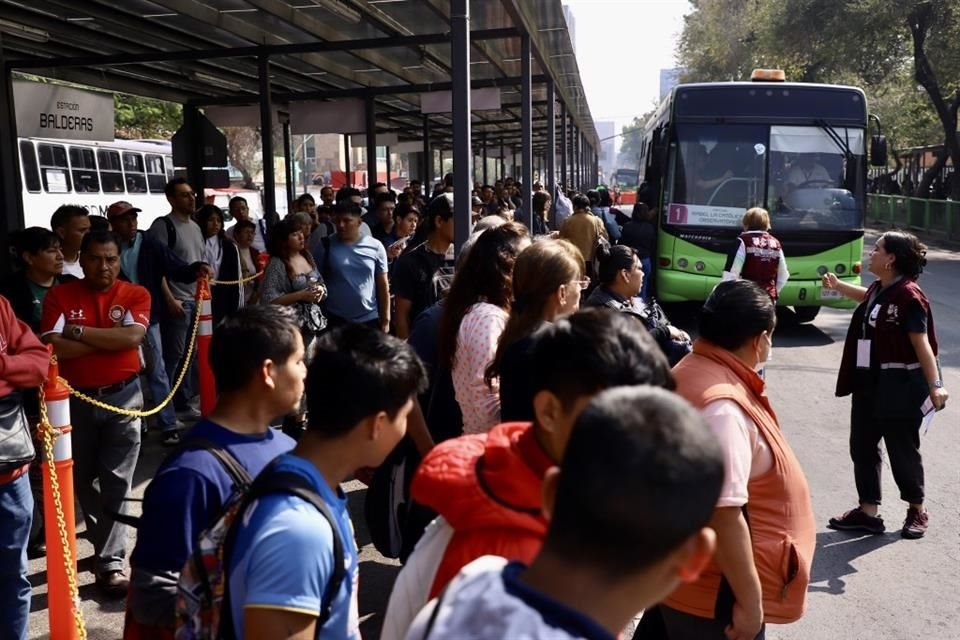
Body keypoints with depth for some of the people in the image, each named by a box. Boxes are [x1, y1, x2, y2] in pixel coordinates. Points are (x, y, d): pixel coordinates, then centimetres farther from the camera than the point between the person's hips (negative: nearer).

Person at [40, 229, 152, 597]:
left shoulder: (136, 294, -3)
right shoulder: (60, 296, -2)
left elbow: (133, 337, -19)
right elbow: (53, 347, -14)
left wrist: (80, 332, -15)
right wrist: (110, 338, -15)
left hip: (122, 398, -2)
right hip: (76, 399, 2)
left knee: (115, 482, 0)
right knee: (82, 480, 16)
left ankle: (110, 562, 9)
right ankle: (106, 539, 37)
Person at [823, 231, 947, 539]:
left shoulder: (909, 296, -19)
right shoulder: (879, 290, 6)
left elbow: (922, 344, -22)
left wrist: (935, 385, -28)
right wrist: (837, 285, 43)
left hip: (899, 386, -8)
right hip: (869, 383, 9)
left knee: (902, 450, 7)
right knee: (862, 446, 9)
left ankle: (917, 511, 29)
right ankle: (868, 512, 19)